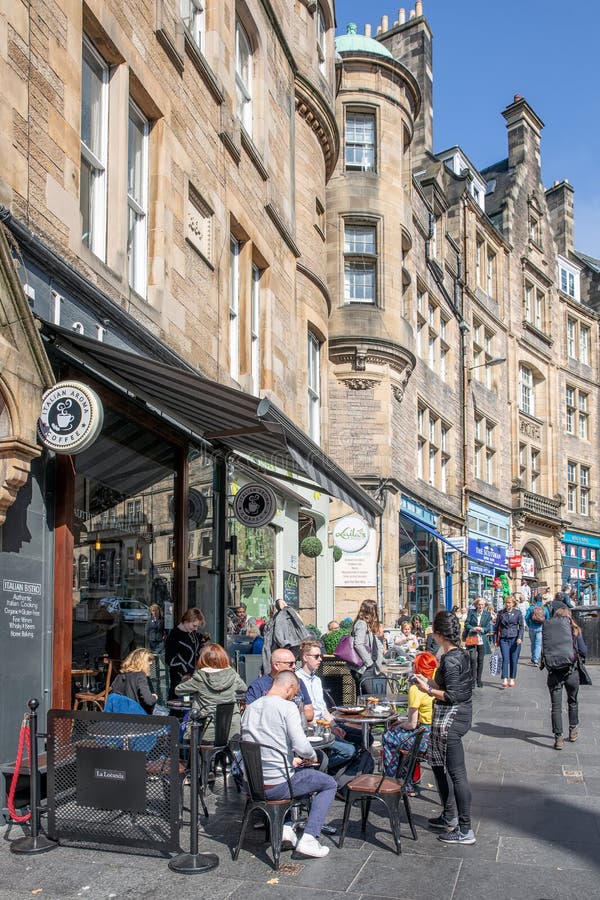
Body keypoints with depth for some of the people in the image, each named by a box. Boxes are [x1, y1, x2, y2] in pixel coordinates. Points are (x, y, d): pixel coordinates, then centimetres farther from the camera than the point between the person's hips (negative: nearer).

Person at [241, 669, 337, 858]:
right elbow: (301, 746, -20)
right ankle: (309, 838, 4)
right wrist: (312, 757, 3)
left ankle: (285, 827, 21)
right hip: (277, 786, -7)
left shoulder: (249, 708, 9)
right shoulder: (287, 707, -13)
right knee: (330, 784, 14)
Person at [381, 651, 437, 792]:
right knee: (399, 731, 27)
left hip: (426, 738, -7)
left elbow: (412, 724, -14)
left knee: (388, 737, 15)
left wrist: (400, 724, 8)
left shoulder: (416, 689, -16)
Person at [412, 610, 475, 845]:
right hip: (461, 712, 10)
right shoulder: (461, 654, 8)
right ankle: (449, 818, 32)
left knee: (456, 773, -4)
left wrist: (429, 690, -12)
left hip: (450, 717, -10)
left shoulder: (450, 660, -21)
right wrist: (432, 683, 16)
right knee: (438, 764, 21)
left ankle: (465, 830, 3)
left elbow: (452, 696, -23)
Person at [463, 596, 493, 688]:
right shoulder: (471, 612, 4)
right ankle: (473, 680, -3)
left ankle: (479, 680, 18)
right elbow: (466, 624, 1)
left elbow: (488, 628, 5)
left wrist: (481, 629, -14)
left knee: (480, 660, 6)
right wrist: (473, 629, -17)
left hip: (482, 640, 2)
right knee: (473, 659, -11)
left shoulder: (487, 614, 7)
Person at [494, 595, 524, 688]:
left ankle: (512, 679, 15)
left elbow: (522, 626, 2)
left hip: (514, 639, 0)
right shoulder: (501, 613, 7)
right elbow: (496, 626, 13)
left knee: (514, 660, 3)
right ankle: (505, 680, -14)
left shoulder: (517, 612, 3)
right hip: (503, 639, 0)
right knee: (505, 659, -9)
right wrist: (496, 639, 10)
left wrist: (520, 637, -10)